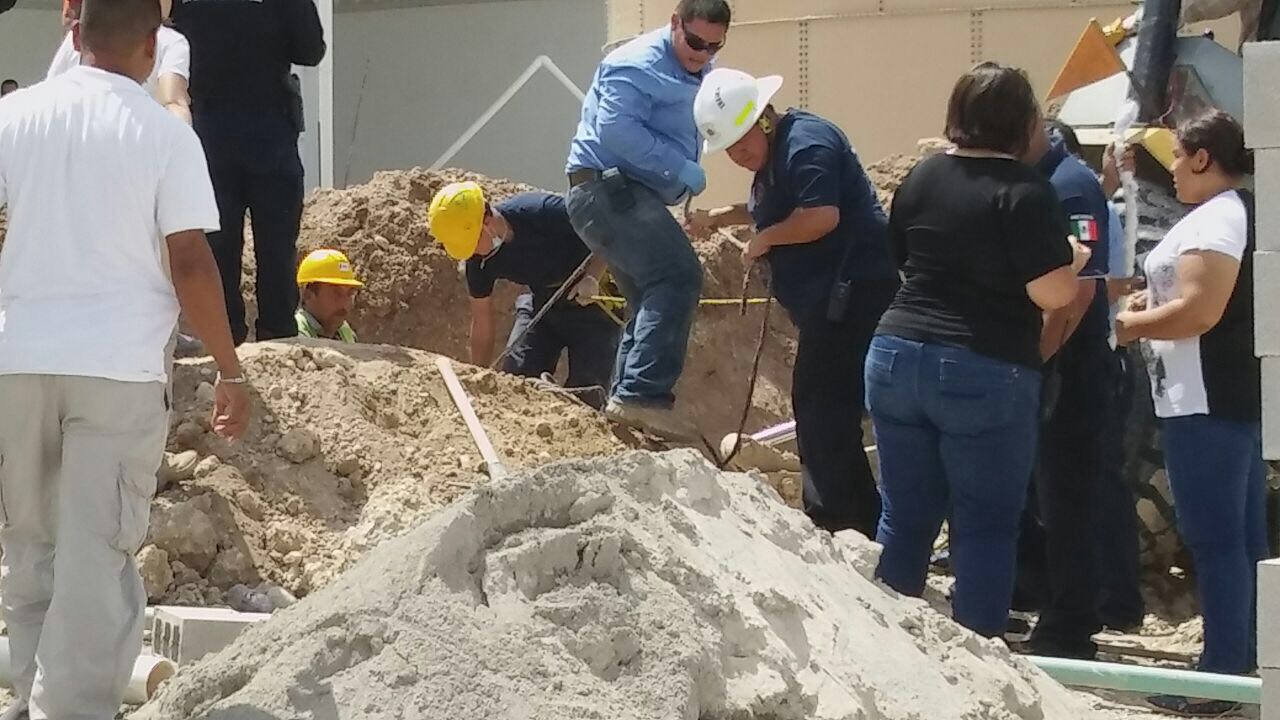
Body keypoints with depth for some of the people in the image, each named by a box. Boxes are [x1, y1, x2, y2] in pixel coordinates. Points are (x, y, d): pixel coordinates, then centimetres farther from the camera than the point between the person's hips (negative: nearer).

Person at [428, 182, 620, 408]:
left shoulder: (542, 213, -31)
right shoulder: (478, 260, -12)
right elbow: (482, 323, -1)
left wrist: (592, 278, -34)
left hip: (592, 298, -5)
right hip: (542, 302, 5)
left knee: (585, 391, -14)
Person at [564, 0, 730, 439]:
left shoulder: (700, 74, 17)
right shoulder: (639, 66, -13)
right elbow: (616, 129, -25)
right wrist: (681, 168, -22)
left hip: (630, 196, 11)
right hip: (607, 186, -11)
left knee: (654, 303, 14)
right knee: (678, 276, -24)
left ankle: (626, 402, 19)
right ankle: (643, 395, -32)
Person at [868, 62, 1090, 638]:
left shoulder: (922, 177, 7)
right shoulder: (1025, 191, -12)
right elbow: (1052, 293, -15)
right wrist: (1073, 258, 4)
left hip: (897, 357, 6)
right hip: (986, 374, -6)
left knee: (905, 516, 13)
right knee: (986, 526, 2)